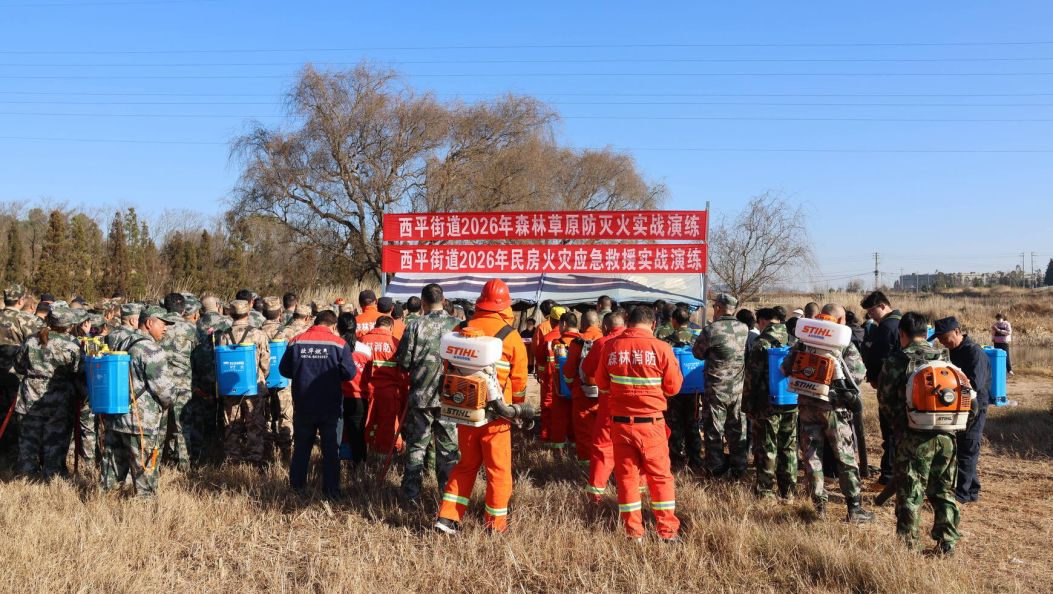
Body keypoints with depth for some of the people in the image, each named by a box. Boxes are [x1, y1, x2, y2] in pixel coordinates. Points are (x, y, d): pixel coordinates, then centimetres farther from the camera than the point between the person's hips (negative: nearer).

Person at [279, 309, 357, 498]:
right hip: (330, 407, -2)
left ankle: (296, 486, 25)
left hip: (303, 406, 2)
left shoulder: (296, 341, -4)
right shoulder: (339, 344, -10)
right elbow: (349, 373, -11)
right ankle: (331, 491, 11)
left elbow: (284, 370, 0)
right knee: (331, 449, 9)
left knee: (301, 447, 17)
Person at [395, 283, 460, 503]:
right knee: (448, 447, 12)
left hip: (420, 395, -1)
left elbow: (404, 362, -7)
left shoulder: (415, 326, -9)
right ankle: (448, 493, 19)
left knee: (416, 445, 11)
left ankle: (412, 494, 15)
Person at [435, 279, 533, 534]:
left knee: (466, 464, 19)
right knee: (498, 469, 10)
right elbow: (519, 379, -1)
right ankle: (496, 523, 19)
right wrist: (518, 407, 17)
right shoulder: (511, 337, -9)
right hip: (496, 416, -3)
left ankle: (447, 516, 15)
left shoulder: (462, 330, -2)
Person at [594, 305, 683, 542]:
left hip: (620, 422, 2)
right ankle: (667, 530, 18)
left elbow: (601, 383, 8)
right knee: (660, 476, 12)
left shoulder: (610, 347, -4)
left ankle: (633, 531, 18)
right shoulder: (660, 348, -10)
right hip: (651, 422, -2)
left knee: (626, 475, 12)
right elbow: (673, 387, -2)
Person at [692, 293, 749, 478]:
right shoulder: (745, 329, -2)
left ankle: (716, 468, 16)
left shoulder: (710, 330, -16)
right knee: (738, 429, 14)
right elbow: (747, 353, 9)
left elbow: (697, 353, -3)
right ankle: (738, 468, 22)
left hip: (716, 389, -4)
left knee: (714, 430, 9)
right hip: (739, 389, 4)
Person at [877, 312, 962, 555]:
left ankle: (907, 544, 10)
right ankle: (947, 544, 21)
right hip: (946, 434, 4)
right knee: (944, 491, 15)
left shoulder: (895, 361, -6)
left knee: (910, 493, 5)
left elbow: (884, 399, -1)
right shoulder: (944, 357, 7)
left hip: (913, 436, -4)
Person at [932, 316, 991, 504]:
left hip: (974, 409, -9)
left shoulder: (975, 352, -18)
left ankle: (962, 493, 5)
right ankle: (972, 491, 25)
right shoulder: (955, 351, 11)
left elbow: (975, 384, -28)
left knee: (967, 451, -2)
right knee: (965, 450, 15)